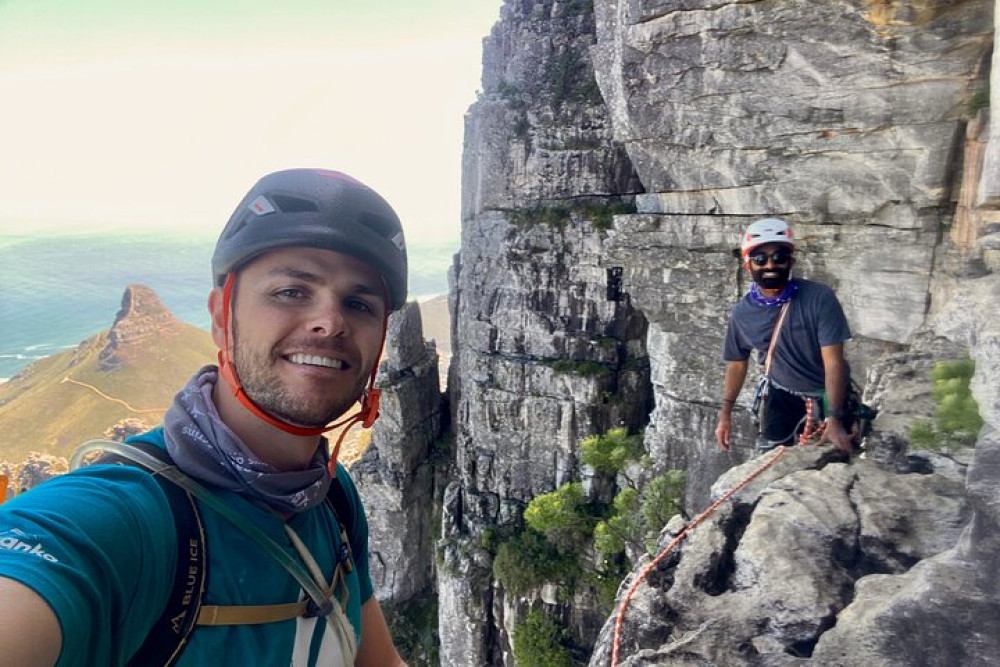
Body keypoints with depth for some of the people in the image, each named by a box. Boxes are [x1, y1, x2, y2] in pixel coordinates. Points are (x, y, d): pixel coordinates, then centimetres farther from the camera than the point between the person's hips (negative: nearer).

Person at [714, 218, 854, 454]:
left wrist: (834, 419, -32)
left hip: (827, 395, -2)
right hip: (783, 395, 2)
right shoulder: (742, 313, -14)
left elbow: (833, 361, -26)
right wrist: (725, 414, 6)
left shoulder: (820, 298, -25)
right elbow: (737, 364, 0)